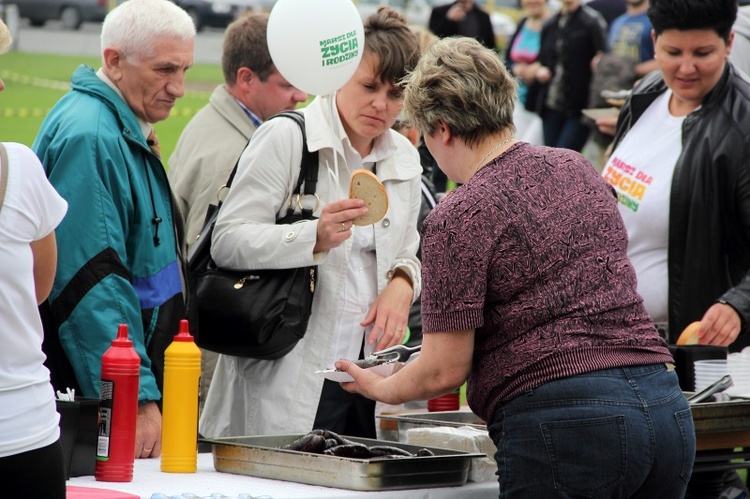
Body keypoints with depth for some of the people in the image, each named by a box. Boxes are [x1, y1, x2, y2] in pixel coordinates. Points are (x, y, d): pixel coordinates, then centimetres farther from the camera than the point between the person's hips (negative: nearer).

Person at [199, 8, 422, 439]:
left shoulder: (404, 158, 14)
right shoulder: (286, 138, -5)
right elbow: (227, 241, -12)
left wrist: (402, 283, 0)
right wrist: (314, 237, -27)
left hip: (368, 370, 6)